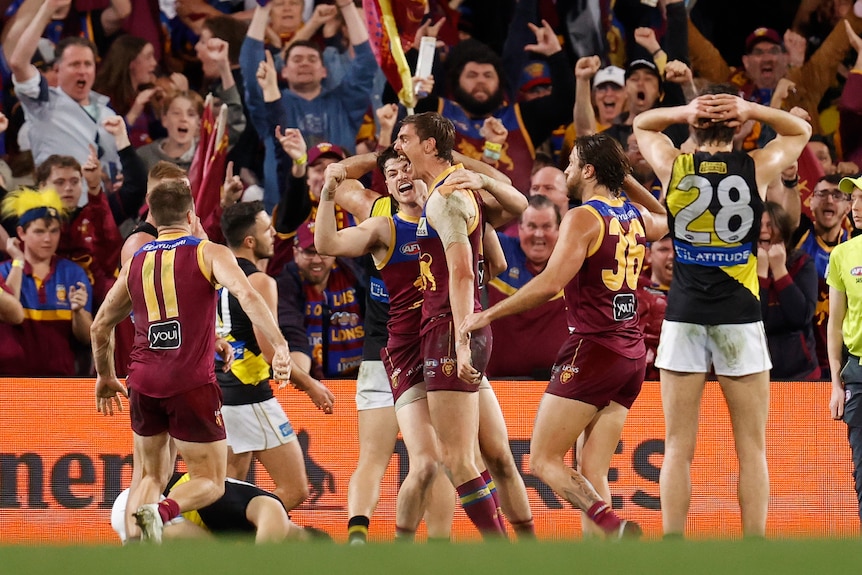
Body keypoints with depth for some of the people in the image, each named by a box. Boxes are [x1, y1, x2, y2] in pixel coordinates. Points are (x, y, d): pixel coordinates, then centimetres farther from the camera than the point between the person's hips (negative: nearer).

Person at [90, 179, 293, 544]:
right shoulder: (210, 253, 2)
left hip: (143, 382, 4)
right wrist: (279, 345, -24)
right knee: (209, 483, 3)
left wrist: (105, 377, 39)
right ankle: (160, 513, -27)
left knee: (151, 475, 21)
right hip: (192, 383, -4)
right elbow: (246, 295, -16)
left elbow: (101, 326, 24)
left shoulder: (135, 263, 16)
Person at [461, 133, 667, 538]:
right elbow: (665, 221, 39)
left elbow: (551, 283, -21)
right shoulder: (636, 218, 12)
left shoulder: (583, 218, -10)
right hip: (632, 354, 8)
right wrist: (626, 179, 31)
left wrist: (488, 315, -16)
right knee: (592, 473, 7)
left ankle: (612, 527, -24)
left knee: (544, 460, -4)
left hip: (592, 349, -8)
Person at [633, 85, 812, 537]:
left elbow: (641, 124, 21)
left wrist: (683, 112, 1)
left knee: (678, 447, 2)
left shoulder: (673, 167, 0)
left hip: (684, 318, 1)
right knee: (751, 449, 3)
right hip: (740, 320, -1)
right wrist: (752, 111, 0)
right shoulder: (757, 169, -1)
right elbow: (800, 130, 19)